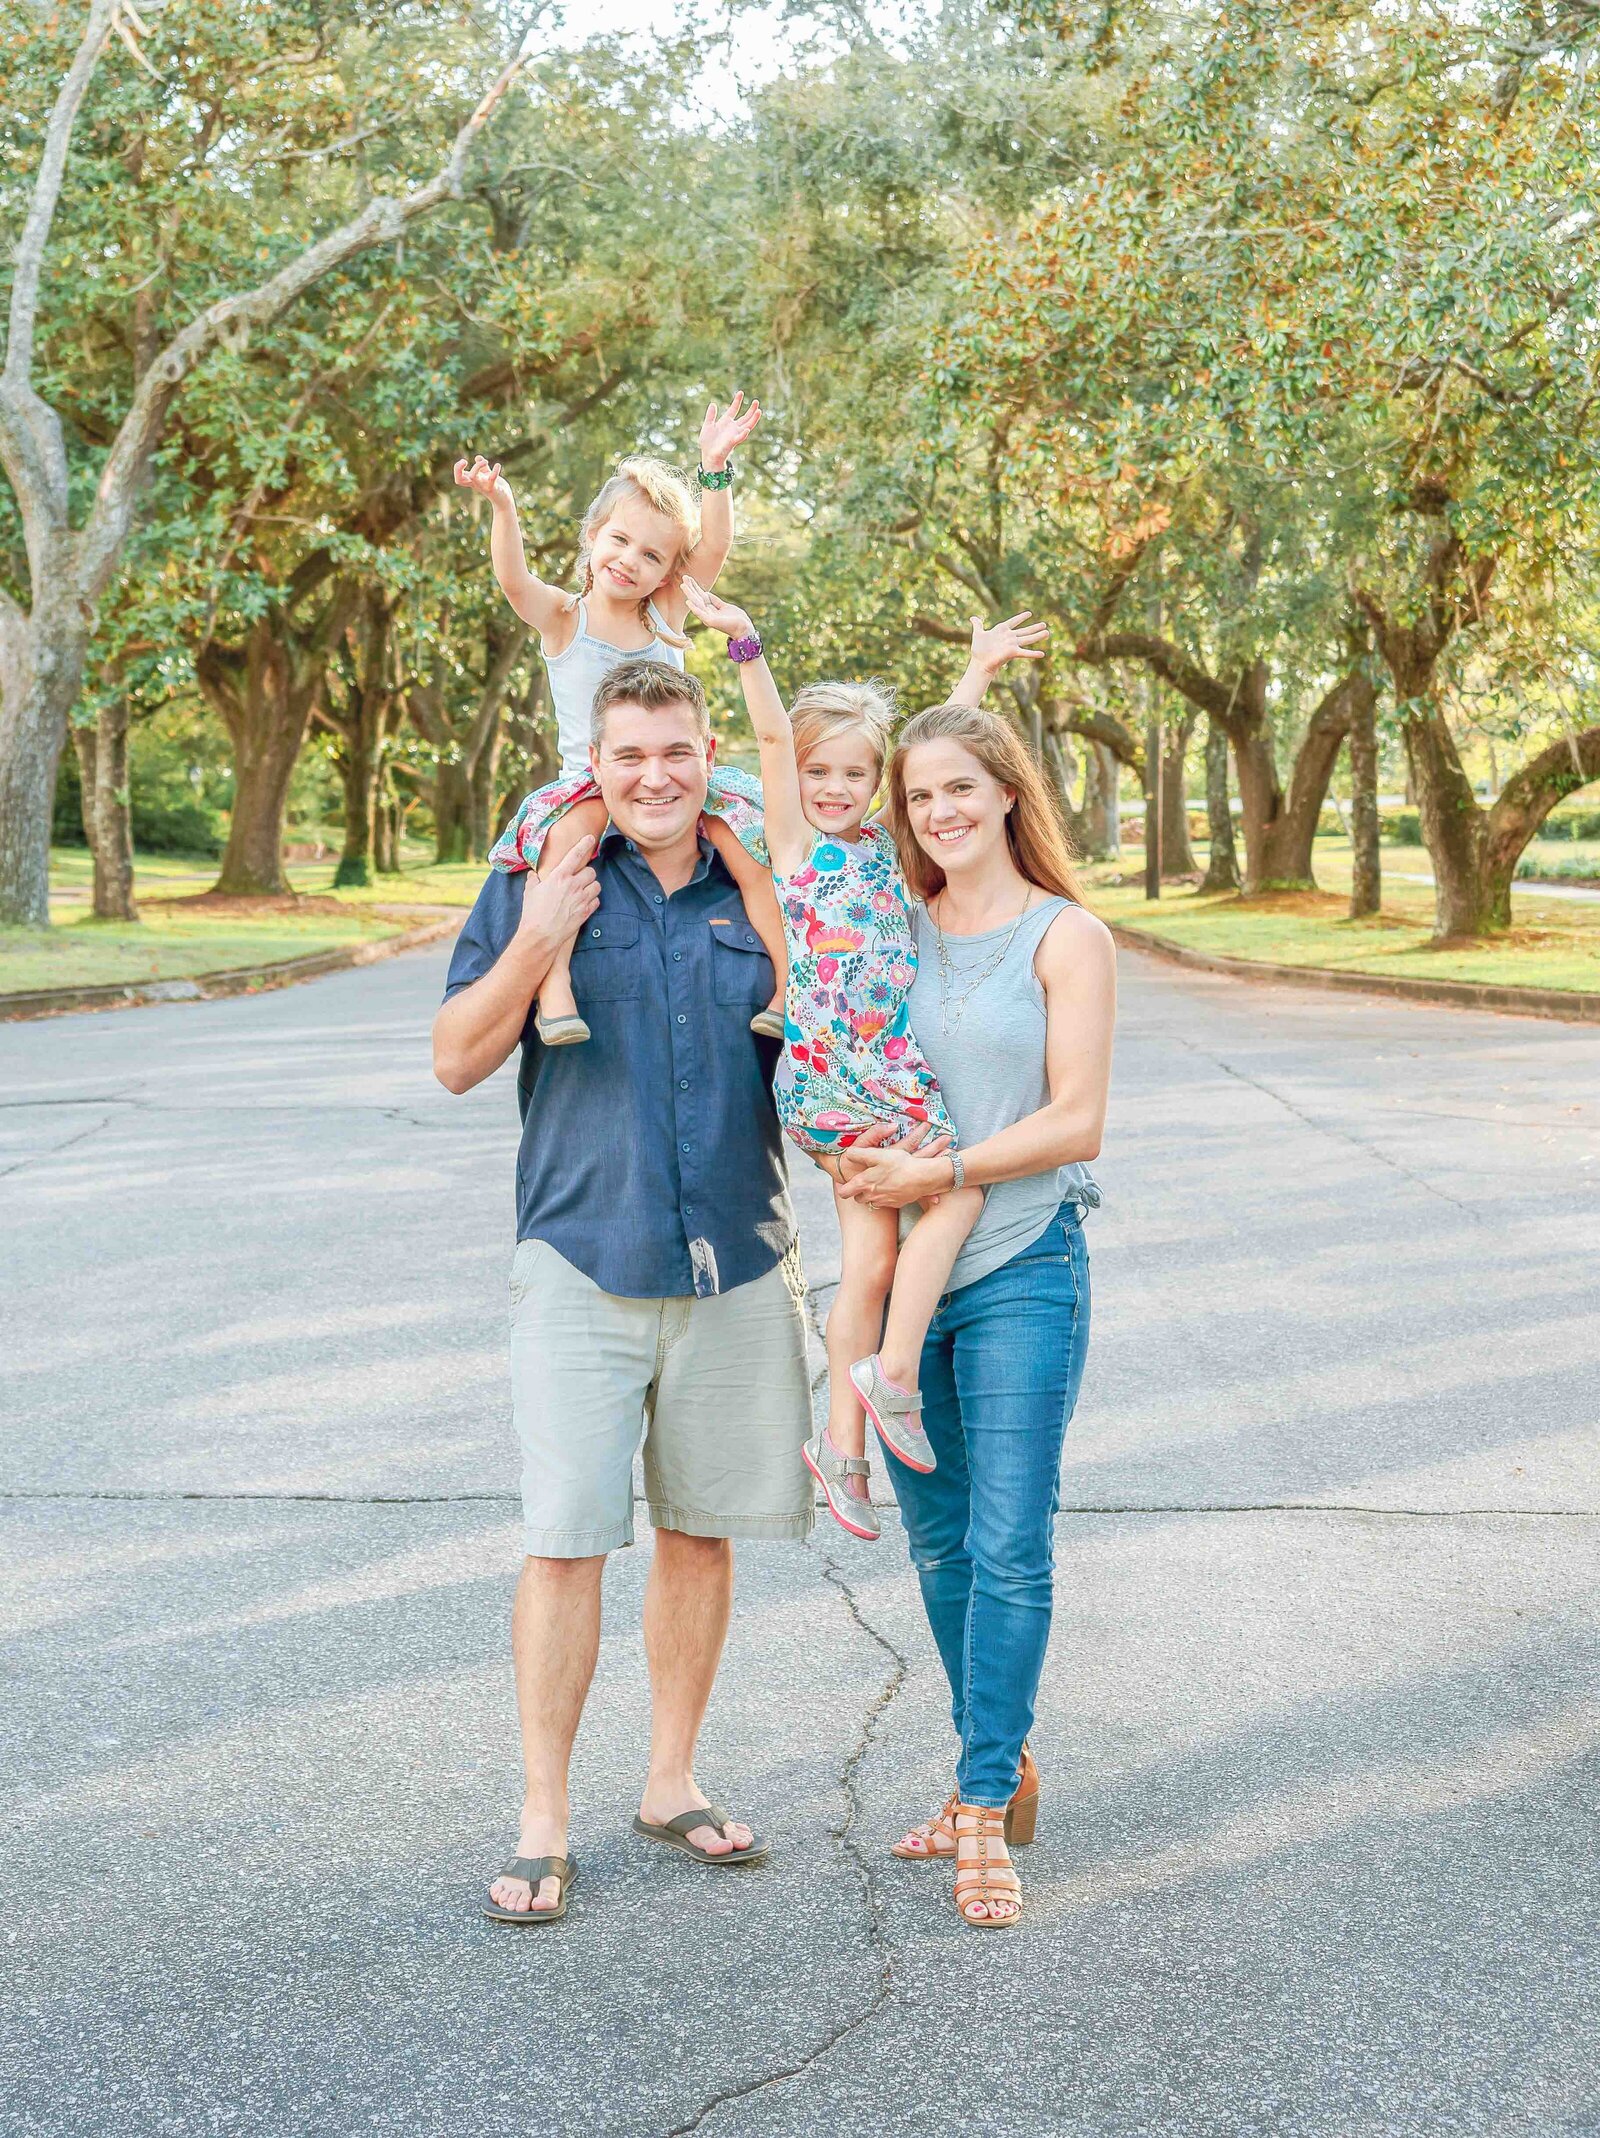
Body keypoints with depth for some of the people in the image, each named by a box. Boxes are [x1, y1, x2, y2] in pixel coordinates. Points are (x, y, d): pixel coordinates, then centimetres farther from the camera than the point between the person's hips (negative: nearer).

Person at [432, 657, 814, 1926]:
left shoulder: (759, 897, 8)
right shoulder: (536, 887, 0)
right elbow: (459, 1061, -2)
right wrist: (534, 946, -16)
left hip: (736, 1262, 3)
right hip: (583, 1260, -3)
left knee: (704, 1528, 11)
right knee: (566, 1538, -5)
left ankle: (673, 1783, 26)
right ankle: (543, 1822, 6)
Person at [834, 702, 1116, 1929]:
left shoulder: (1068, 937, -3)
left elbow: (1076, 1122, -9)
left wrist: (942, 1171, -15)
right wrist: (862, 1179, -2)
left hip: (1022, 1271, -5)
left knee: (1010, 1546, -5)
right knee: (937, 1541, 11)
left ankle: (985, 1811, 4)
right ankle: (1001, 1766, 27)